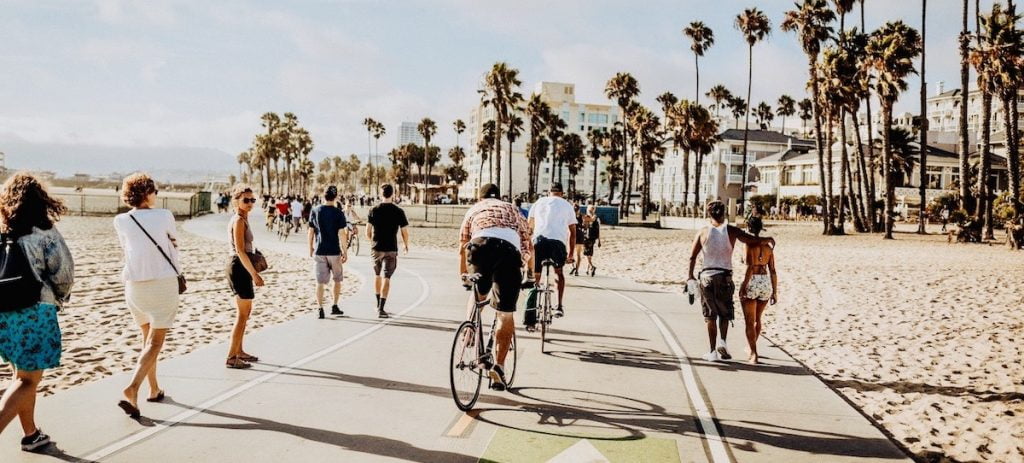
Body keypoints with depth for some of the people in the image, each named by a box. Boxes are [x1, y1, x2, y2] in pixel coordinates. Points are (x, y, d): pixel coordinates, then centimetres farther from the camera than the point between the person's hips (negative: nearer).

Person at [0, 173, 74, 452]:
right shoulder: (44, 234, -10)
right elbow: (64, 275, -8)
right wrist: (59, 298, 11)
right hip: (35, 312, -5)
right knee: (28, 380, 1)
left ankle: (31, 434, 30)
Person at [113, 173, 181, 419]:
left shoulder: (121, 221, 1)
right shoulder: (164, 216, -6)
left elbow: (126, 248, 13)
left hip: (134, 285, 4)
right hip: (163, 283, -4)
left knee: (147, 337, 19)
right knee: (155, 342, -2)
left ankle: (154, 389, 25)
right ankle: (132, 388, -20)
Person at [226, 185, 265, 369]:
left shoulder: (242, 219, 14)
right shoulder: (239, 220, -15)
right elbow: (240, 250, -22)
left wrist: (252, 271, 19)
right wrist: (254, 274, -23)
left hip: (242, 267, 10)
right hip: (239, 267, -10)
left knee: (246, 311, 18)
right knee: (243, 313, -5)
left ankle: (238, 351, 28)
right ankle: (231, 357, -1)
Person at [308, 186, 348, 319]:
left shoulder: (315, 211, 1)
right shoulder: (338, 213, -8)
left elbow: (311, 232, 5)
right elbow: (342, 234, -10)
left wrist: (311, 248, 16)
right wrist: (345, 252, -2)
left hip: (319, 252, 2)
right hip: (334, 251, -2)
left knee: (320, 282, 5)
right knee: (337, 279, 16)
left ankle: (320, 310, 2)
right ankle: (334, 307, 19)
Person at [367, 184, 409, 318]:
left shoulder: (373, 210, 0)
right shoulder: (398, 211, -6)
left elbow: (368, 231, 0)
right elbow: (405, 232, -4)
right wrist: (406, 245, 14)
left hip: (376, 248, 3)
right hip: (391, 249, -2)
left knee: (377, 275, 20)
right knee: (386, 278, 0)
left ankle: (378, 305, 28)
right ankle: (381, 309, -7)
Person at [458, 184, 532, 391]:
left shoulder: (474, 209, 34)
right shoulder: (512, 209, 37)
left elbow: (462, 248, 35)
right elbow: (527, 247, 34)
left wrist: (462, 275, 50)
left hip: (480, 245, 1)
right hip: (509, 249, 0)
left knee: (478, 294, 30)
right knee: (506, 314, 4)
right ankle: (498, 365, -4)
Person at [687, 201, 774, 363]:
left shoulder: (703, 232, 2)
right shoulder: (731, 231, -1)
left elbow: (692, 257, -3)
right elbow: (753, 240, -8)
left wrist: (690, 276, 5)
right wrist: (769, 240, 12)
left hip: (707, 276, 1)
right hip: (724, 276, -1)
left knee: (710, 316, 8)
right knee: (725, 312, 15)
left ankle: (713, 351, 9)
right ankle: (722, 341, -8)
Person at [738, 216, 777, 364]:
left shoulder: (749, 244, -7)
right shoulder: (768, 247, 8)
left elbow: (750, 267, -17)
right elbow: (772, 271, 7)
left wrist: (744, 285, -15)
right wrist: (775, 292, 11)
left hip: (751, 283, -5)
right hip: (766, 284, 5)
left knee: (749, 321, 2)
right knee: (757, 319, 22)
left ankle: (753, 354, -5)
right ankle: (751, 347, 39)